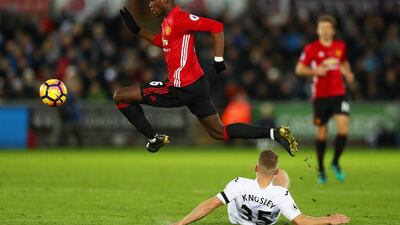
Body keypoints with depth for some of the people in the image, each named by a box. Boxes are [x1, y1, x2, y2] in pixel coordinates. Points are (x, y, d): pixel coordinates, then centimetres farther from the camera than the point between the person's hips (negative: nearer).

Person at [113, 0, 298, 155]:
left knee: (120, 96, -2)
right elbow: (163, 42, 34)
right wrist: (136, 29, 26)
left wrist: (219, 60, -20)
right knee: (219, 132, 12)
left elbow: (216, 27, -20)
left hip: (182, 88, -10)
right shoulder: (169, 20, 13)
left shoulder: (178, 18, -15)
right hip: (196, 85, 10)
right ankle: (274, 133, 4)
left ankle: (154, 139, 2)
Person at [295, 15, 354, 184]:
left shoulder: (340, 46, 7)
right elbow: (299, 69, -3)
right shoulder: (311, 48, -4)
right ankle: (321, 169, 22)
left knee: (343, 129, -13)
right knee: (322, 133, 4)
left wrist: (347, 72, 6)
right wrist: (315, 71, -19)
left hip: (339, 93, 2)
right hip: (320, 95, -2)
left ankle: (336, 162, 10)